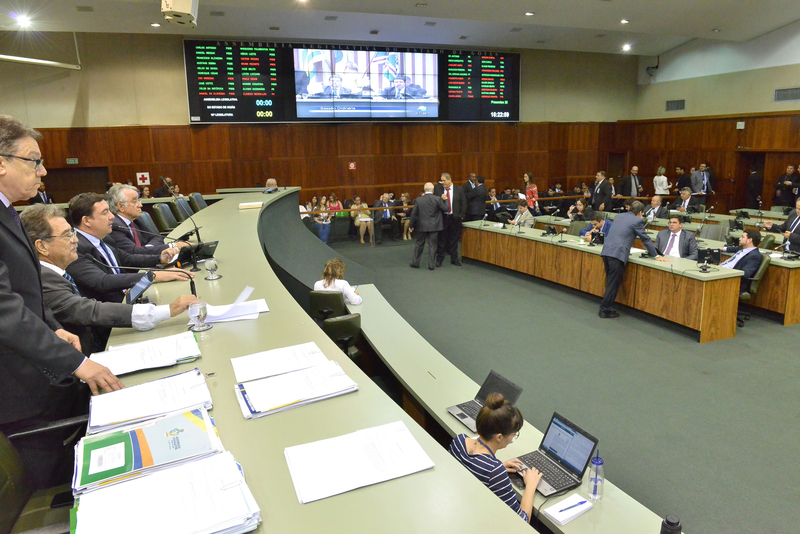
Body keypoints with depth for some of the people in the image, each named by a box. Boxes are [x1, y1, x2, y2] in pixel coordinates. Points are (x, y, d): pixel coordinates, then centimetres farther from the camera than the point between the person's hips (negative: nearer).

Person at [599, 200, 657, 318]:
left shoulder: (619, 216, 21)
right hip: (618, 254, -7)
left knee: (611, 282, 17)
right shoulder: (637, 221, -1)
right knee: (613, 283, 0)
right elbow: (645, 239, 2)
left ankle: (605, 307, 21)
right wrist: (655, 255, 13)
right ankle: (605, 310, 3)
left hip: (606, 251, 7)